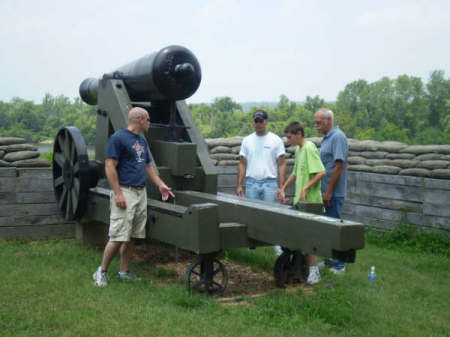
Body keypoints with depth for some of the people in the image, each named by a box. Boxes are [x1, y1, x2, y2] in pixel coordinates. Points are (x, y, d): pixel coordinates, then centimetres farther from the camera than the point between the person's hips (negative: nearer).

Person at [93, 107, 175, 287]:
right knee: (118, 237, -8)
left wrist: (161, 185, 17)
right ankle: (102, 271, 7)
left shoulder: (142, 140, 18)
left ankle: (124, 272, 19)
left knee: (132, 237, 10)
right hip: (125, 192, -8)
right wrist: (118, 193, -19)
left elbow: (148, 166, 26)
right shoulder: (118, 138, -8)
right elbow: (110, 167, -14)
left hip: (141, 193, 8)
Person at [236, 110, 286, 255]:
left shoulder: (275, 140, 1)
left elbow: (281, 164, -1)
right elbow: (242, 164, 10)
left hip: (269, 183, -3)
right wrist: (239, 185, 3)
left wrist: (282, 187, -8)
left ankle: (278, 245, 0)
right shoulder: (247, 140, 9)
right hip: (251, 183, 3)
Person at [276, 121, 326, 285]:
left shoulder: (309, 148, -14)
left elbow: (321, 172, -23)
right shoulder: (298, 150, 16)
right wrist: (283, 188, 25)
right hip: (300, 200, 9)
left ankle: (314, 271, -2)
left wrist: (305, 188, -25)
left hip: (309, 200, -9)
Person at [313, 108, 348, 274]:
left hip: (333, 194, -10)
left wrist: (329, 192, -21)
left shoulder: (338, 137, -15)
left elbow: (339, 165, -21)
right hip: (326, 192, 10)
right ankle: (330, 260, 24)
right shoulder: (326, 138, 15)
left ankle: (338, 265, 5)